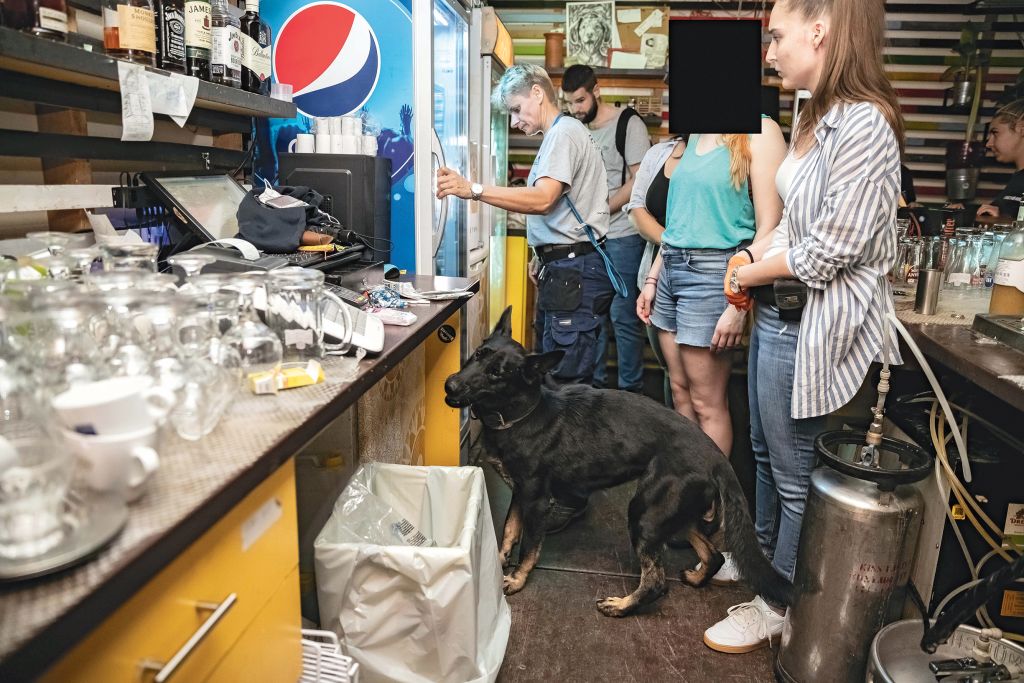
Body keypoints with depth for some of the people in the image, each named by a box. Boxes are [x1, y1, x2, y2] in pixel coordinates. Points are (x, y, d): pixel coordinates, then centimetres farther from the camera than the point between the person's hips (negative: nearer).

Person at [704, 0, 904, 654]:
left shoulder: (864, 123, -20)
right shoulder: (821, 117, 10)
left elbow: (828, 251, -22)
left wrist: (751, 275, -8)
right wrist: (752, 255, -2)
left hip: (811, 325, -9)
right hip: (780, 312, 9)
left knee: (793, 471, 7)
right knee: (766, 452, 22)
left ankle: (777, 607, 28)